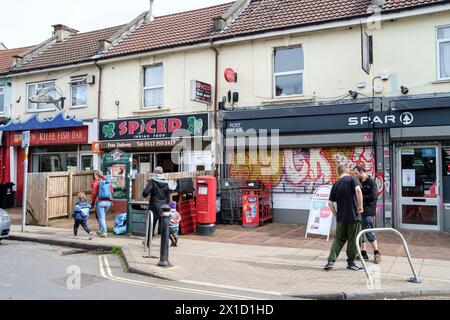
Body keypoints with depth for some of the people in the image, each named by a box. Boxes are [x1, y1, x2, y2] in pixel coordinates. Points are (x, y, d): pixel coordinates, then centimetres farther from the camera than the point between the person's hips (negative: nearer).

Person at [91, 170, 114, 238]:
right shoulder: (108, 182, 9)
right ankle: (101, 231, 31)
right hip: (108, 202, 5)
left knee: (101, 218, 2)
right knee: (103, 217, 21)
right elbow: (111, 191, 7)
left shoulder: (96, 182, -4)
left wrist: (92, 202, 4)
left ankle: (104, 233, 0)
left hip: (100, 202, -5)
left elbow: (94, 193, -7)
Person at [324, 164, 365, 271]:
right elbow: (358, 190, -22)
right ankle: (351, 263, 18)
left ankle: (331, 261, 4)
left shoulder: (336, 185, 10)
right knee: (353, 240, 8)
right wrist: (360, 206, -15)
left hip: (341, 217, 4)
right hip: (354, 216, -4)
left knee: (339, 239, 13)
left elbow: (330, 203, 6)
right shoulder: (352, 179, -2)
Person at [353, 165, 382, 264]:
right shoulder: (359, 182, 12)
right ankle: (363, 253, 19)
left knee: (369, 232, -4)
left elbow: (373, 196, -17)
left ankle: (376, 253, 10)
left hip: (367, 212, -7)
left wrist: (361, 197, -15)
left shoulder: (371, 182, -8)